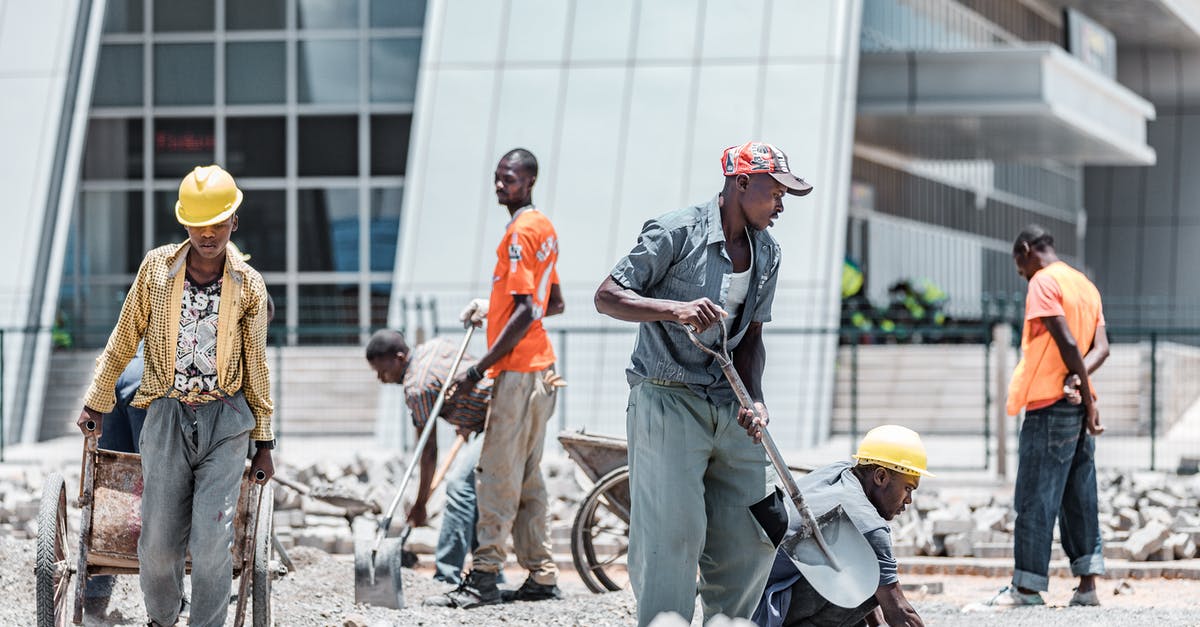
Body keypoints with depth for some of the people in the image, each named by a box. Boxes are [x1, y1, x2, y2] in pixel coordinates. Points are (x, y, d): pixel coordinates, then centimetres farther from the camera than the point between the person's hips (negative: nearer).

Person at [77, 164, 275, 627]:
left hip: (226, 420, -1)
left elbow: (256, 366, 10)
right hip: (167, 416, 1)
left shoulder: (248, 286, 1)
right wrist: (96, 403, 13)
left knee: (212, 545, -10)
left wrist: (263, 442, 11)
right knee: (158, 545, 1)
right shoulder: (157, 268, 1)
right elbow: (122, 342, 11)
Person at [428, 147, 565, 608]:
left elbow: (527, 311, -20)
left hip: (518, 370, -10)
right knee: (527, 478, 12)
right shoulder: (544, 227, 16)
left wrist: (477, 371, -19)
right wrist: (493, 309, 26)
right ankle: (541, 575, 14)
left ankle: (485, 578, -11)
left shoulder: (521, 231, -13)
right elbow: (553, 304, 25)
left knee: (497, 475, -10)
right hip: (540, 367, 10)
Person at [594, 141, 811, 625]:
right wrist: (675, 308, -28)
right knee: (673, 531, -13)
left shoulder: (767, 253, 11)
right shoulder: (677, 232, -10)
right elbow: (607, 297, -11)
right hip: (666, 400, -7)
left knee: (754, 539, 3)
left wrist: (754, 400, -2)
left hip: (728, 406, 7)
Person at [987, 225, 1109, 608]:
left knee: (1035, 498, -4)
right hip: (1079, 406, 8)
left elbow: (1067, 341, -18)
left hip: (1049, 404, -8)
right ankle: (1087, 584, 5)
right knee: (1079, 497, 8)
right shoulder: (1086, 286, 17)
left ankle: (1028, 587, -2)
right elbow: (1101, 347, 6)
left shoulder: (1043, 282, -8)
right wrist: (1079, 379, -11)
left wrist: (1082, 387, -12)